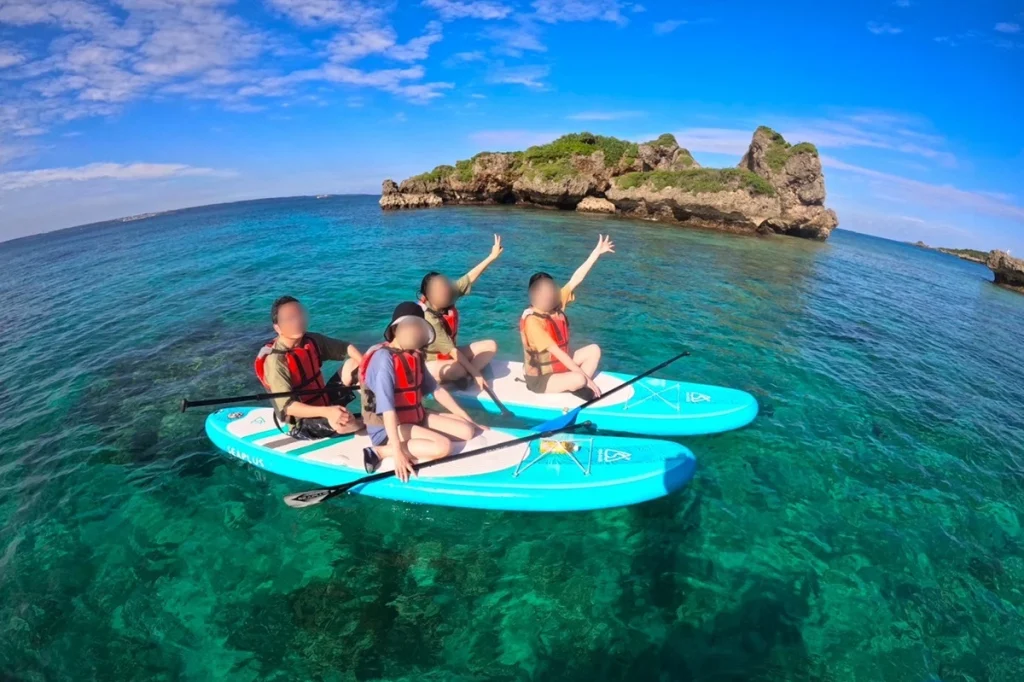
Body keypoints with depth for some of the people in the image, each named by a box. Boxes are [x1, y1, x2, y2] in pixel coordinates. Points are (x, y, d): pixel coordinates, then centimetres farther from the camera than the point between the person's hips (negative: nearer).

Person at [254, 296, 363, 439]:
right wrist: (326, 412, -44)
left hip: (324, 401, 7)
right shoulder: (276, 361, -26)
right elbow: (287, 406, -31)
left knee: (354, 363, -2)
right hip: (302, 422, -7)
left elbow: (346, 348, 1)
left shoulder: (312, 340, -6)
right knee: (342, 424, -36)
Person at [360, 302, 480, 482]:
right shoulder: (384, 359, -22)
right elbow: (387, 409, -28)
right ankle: (380, 451, -17)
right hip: (388, 427, -8)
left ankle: (411, 442, -1)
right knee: (443, 447, -27)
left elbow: (436, 389, 10)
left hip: (417, 417, 8)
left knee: (467, 430, -1)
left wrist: (466, 417, 9)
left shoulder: (415, 355, 4)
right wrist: (397, 452, -31)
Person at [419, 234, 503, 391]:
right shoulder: (429, 320, -31)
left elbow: (470, 278, -5)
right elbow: (452, 351, -30)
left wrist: (492, 257, -9)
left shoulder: (445, 295, -13)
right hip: (432, 362, -8)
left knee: (491, 345, -4)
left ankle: (464, 379, -16)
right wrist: (475, 373, -27)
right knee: (461, 369, -39)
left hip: (449, 353, 8)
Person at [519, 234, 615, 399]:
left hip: (559, 365, 9)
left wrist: (597, 252, -3)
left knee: (594, 350, 4)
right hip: (540, 379, -9)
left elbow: (576, 279, -4)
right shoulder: (533, 321, -28)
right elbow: (557, 352, -28)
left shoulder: (555, 305, -6)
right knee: (578, 379, -32)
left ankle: (579, 388, -7)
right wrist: (584, 376, -27)